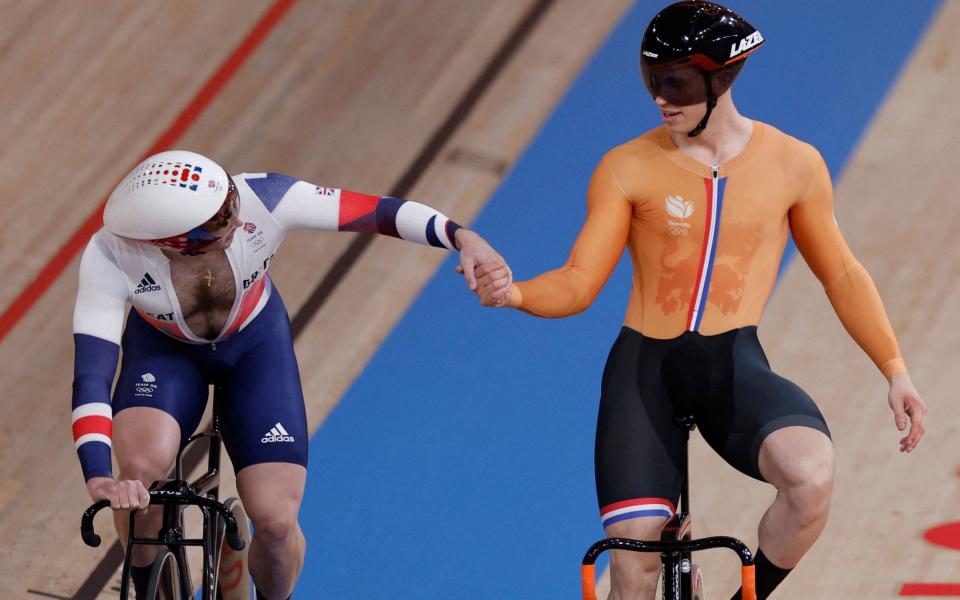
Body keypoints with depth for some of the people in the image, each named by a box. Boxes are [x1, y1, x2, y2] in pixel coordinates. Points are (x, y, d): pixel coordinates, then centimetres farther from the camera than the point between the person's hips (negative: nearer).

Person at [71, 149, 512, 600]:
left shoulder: (260, 200, -36)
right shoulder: (111, 257, -37)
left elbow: (379, 211, -27)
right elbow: (91, 374, -40)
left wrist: (462, 237, -40)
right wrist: (98, 478, -53)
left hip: (255, 342, 1)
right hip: (164, 348, -1)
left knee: (276, 521, -13)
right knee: (142, 465, -32)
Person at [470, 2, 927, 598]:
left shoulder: (792, 164, 3)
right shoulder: (628, 169, -1)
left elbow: (841, 275, 15)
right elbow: (579, 284, -4)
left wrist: (896, 370, 12)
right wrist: (514, 293, -25)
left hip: (735, 369, 0)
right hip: (643, 368, 0)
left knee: (812, 475, -31)